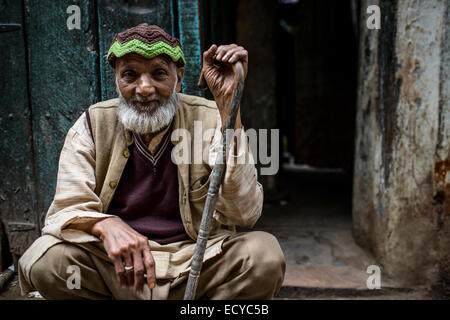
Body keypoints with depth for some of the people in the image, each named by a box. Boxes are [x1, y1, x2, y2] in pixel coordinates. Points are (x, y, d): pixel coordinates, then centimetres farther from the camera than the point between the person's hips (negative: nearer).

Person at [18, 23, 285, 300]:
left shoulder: (208, 119, -5)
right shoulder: (94, 124, 0)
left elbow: (244, 214, -17)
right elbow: (68, 208, -5)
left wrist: (227, 105, -23)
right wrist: (106, 226, -31)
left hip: (197, 260, 0)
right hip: (117, 267, 1)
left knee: (265, 254, -27)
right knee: (45, 259, -25)